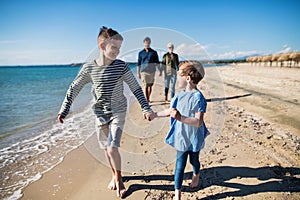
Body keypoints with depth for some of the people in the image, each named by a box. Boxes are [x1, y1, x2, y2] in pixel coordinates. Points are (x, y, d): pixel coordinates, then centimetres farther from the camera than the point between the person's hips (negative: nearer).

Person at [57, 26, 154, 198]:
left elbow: (136, 88, -6)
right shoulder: (89, 68, -8)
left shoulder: (122, 66, -12)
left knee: (112, 148, -12)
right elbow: (74, 89, 1)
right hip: (100, 114, 3)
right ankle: (115, 176, 38)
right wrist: (64, 110, -3)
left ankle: (118, 177, 16)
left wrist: (146, 109, -10)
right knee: (107, 148, 14)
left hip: (118, 112, -2)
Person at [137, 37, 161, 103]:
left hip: (152, 71, 2)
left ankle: (148, 98, 22)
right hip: (144, 71, -1)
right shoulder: (141, 53, 7)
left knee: (150, 85, 7)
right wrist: (138, 73, 4)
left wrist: (159, 70, 0)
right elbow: (139, 63, 8)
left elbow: (157, 62, 8)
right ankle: (146, 99, -7)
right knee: (145, 85, -8)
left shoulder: (154, 52, 8)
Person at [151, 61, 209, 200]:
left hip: (194, 138, -4)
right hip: (181, 137, 4)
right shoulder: (179, 95, -1)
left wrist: (181, 118, -40)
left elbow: (199, 122, -28)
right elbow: (170, 111, 14)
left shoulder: (198, 97, -22)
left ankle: (196, 175, 56)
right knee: (180, 164, 6)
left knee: (194, 161, 22)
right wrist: (154, 115, 16)